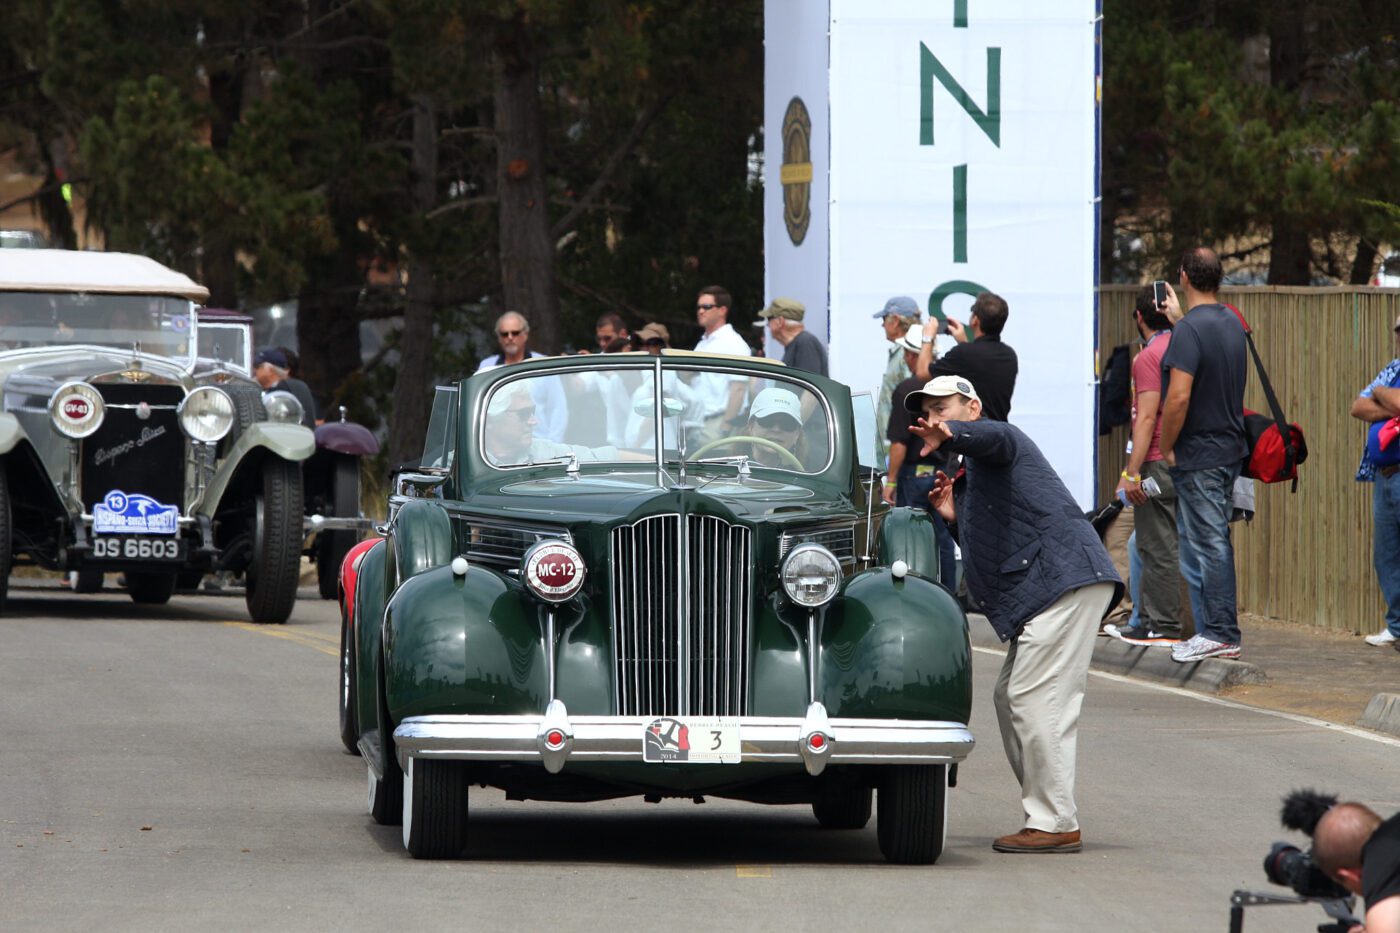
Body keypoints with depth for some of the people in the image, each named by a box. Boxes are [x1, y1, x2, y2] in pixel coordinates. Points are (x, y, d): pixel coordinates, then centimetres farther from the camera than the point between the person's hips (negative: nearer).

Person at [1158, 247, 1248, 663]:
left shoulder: (1190, 330, -19)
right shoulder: (1232, 323, 8)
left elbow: (1178, 398, -25)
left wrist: (1166, 449, -13)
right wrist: (1177, 316, 39)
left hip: (1198, 454, -9)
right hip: (1231, 448, 9)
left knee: (1208, 543, -5)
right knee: (1213, 540, 14)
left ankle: (1220, 633, -4)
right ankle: (1219, 630, 19)